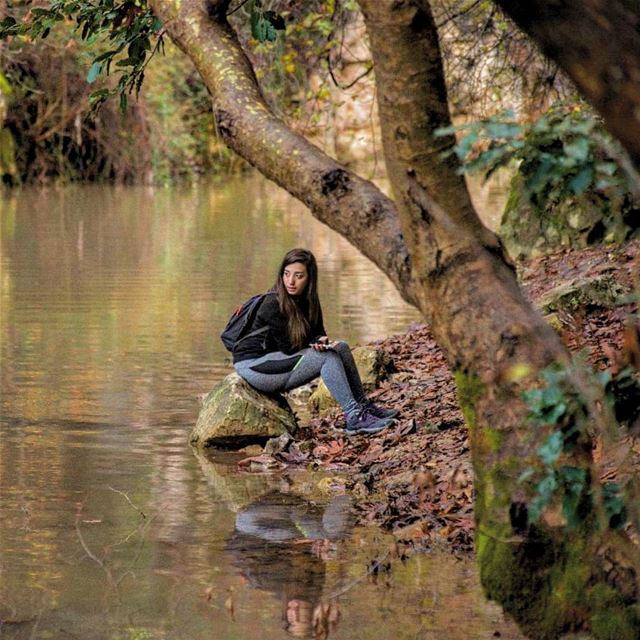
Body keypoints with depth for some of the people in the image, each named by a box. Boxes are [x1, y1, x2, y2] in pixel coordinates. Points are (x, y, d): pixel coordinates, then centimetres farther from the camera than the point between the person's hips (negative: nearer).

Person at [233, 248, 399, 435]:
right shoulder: (273, 305, -22)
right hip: (253, 366, -8)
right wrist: (315, 343, -5)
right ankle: (353, 418, -24)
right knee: (327, 356, -21)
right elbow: (288, 348, -19)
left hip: (277, 360, 8)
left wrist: (321, 341, -14)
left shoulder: (308, 300, 2)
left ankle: (363, 406, 1)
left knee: (341, 348, -2)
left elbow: (318, 332, 9)